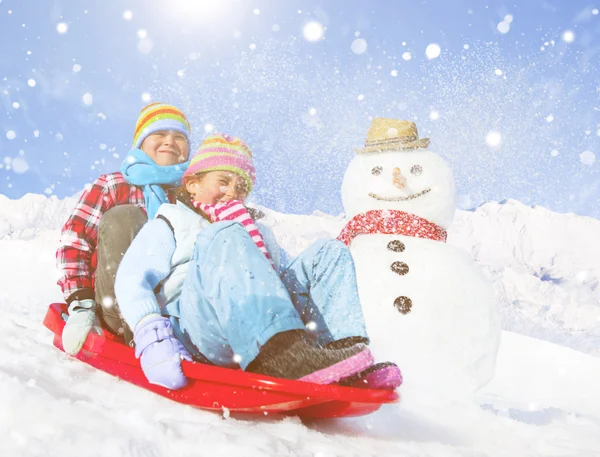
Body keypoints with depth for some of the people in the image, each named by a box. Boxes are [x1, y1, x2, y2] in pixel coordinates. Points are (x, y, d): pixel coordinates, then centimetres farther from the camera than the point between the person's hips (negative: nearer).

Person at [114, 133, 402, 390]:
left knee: (329, 252, -4)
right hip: (196, 333, -4)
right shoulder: (169, 225, 23)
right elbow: (131, 280, 4)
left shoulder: (257, 232, 38)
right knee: (225, 238, -27)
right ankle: (278, 353, -48)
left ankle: (342, 348, -31)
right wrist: (153, 338, -18)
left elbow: (284, 281, 23)